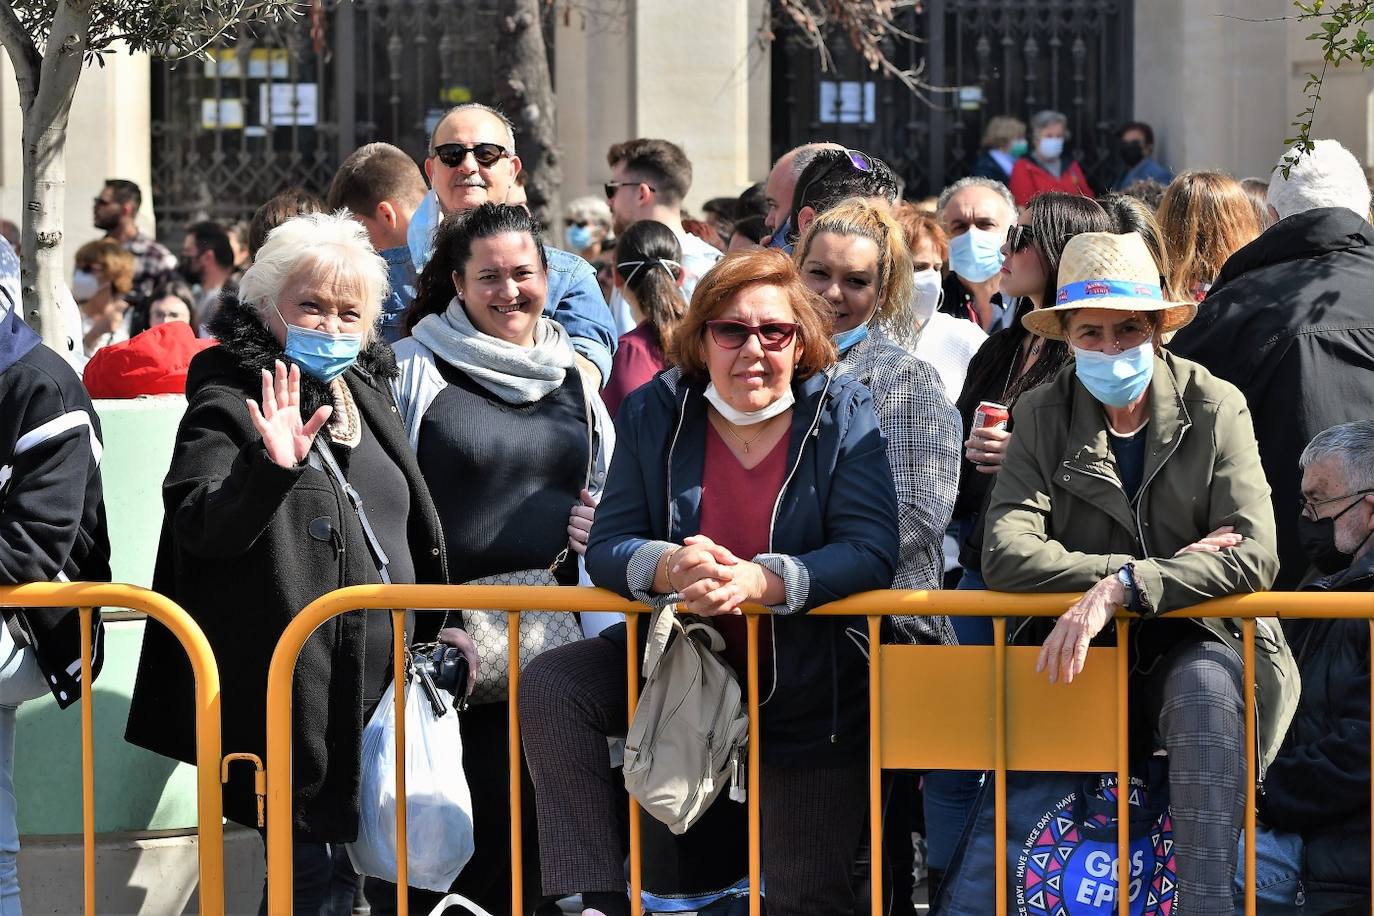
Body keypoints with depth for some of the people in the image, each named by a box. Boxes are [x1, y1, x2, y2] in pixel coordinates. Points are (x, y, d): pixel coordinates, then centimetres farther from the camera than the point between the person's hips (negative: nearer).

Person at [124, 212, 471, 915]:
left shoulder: (366, 396, 15)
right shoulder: (227, 405, -7)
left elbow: (412, 538, 27)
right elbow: (200, 529, -22)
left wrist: (433, 632, 18)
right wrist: (273, 468, -37)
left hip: (379, 688, 8)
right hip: (297, 694, -8)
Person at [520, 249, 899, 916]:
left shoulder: (843, 415, -10)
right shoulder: (655, 413, -4)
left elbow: (872, 551, -19)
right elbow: (607, 547, -6)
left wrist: (759, 580, -36)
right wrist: (669, 568, -31)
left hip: (810, 679, -2)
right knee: (549, 687, -21)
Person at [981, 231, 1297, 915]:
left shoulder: (1216, 409, -2)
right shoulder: (1041, 416, 2)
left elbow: (1255, 556, -15)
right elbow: (1006, 554, -13)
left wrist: (1119, 587, -28)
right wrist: (1162, 565, -18)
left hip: (1196, 640, -3)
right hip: (1079, 651, 3)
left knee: (1204, 686, -35)